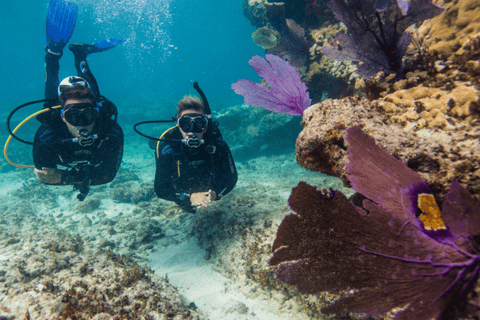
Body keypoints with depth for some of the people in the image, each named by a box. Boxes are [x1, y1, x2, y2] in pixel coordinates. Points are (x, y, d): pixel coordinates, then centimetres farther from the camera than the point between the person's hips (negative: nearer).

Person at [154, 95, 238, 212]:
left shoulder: (218, 144, -37)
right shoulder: (167, 148, -38)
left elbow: (231, 178, -27)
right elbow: (160, 189, -33)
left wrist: (215, 194, -46)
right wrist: (189, 197, -47)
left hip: (208, 188, 0)